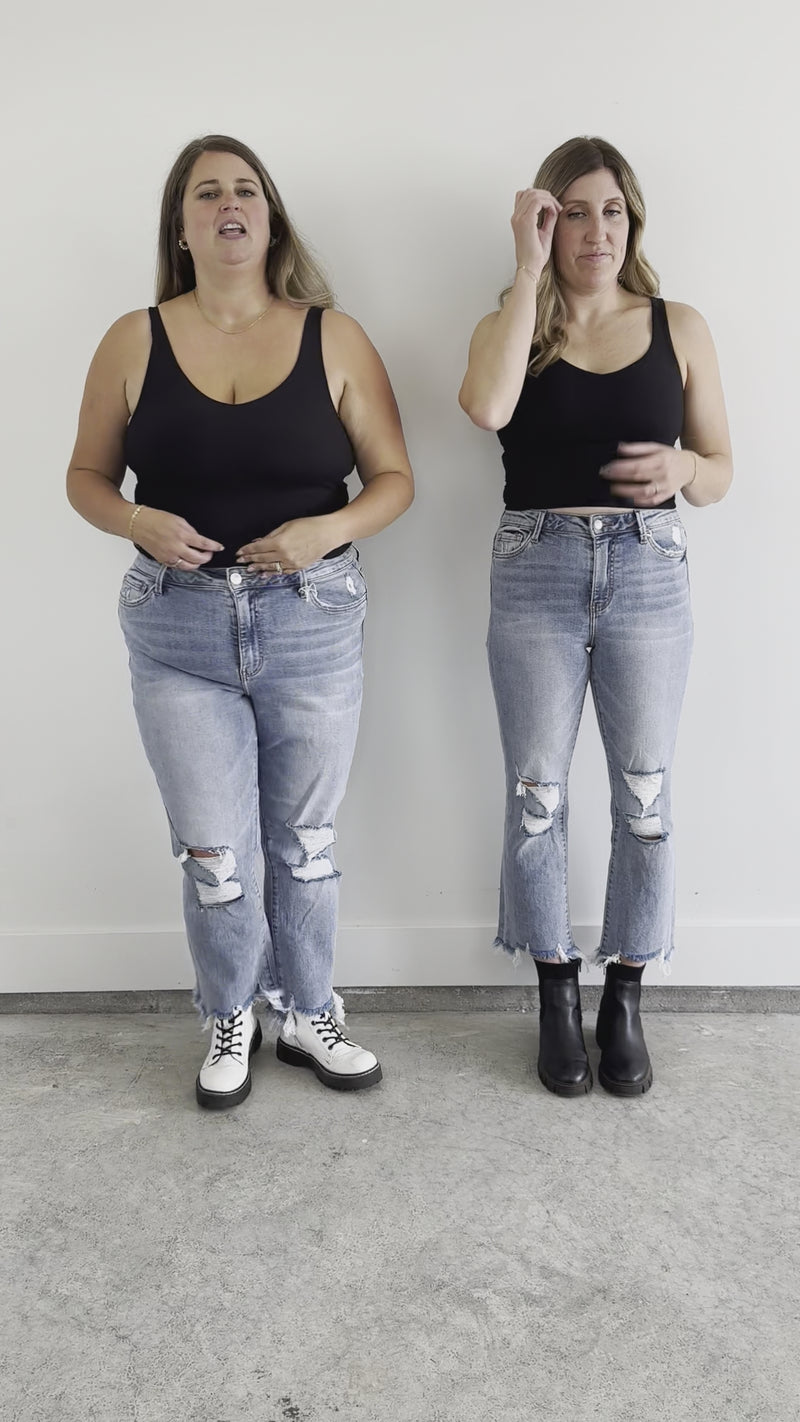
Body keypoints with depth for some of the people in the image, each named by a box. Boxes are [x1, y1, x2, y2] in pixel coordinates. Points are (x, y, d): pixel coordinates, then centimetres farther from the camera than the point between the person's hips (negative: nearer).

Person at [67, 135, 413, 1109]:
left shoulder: (333, 338, 0)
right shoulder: (135, 342, 2)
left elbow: (394, 477, 1)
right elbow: (87, 476, 7)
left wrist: (329, 529, -18)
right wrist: (138, 521, -14)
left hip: (313, 620, 0)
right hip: (178, 628, 0)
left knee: (304, 841, 14)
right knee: (213, 853, 6)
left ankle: (307, 1015, 35)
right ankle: (231, 1020, 33)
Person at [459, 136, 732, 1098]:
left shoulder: (679, 329, 7)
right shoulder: (511, 327, 5)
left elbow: (721, 472, 9)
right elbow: (486, 407, -19)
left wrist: (681, 468, -14)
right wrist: (529, 269, -12)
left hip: (648, 572, 1)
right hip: (535, 574, 0)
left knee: (644, 798, 5)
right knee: (537, 796, 5)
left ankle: (624, 1002, 23)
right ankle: (556, 998, 24)